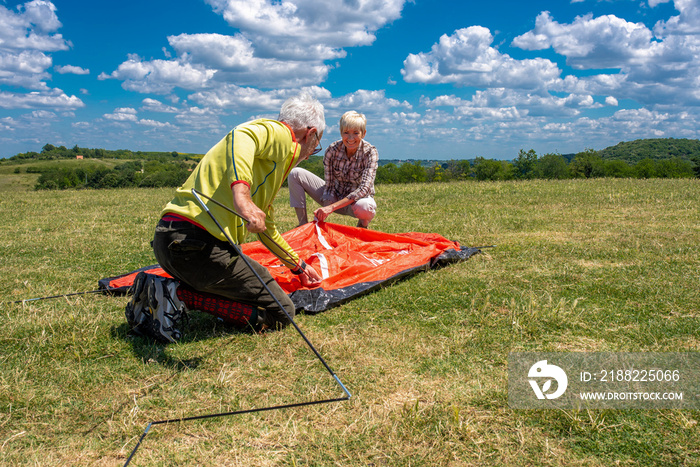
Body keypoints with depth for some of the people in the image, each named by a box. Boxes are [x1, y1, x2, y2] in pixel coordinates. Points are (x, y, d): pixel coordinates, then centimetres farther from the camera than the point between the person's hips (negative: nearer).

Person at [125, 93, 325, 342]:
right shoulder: (280, 135, 1)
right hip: (198, 244, -10)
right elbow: (241, 137, -24)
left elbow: (267, 228, 38)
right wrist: (242, 196, -39)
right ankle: (179, 294, -8)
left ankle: (156, 293, 12)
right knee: (280, 313, -1)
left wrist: (299, 266, 47)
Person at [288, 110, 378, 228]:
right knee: (296, 174, -14)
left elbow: (364, 188, -30)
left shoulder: (370, 152, -21)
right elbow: (329, 185, -13)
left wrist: (332, 207, -39)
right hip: (335, 197, 3)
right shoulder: (332, 150, -15)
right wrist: (323, 213, -30)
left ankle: (363, 225, -3)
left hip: (358, 199, -3)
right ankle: (303, 225, -9)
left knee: (364, 207, -42)